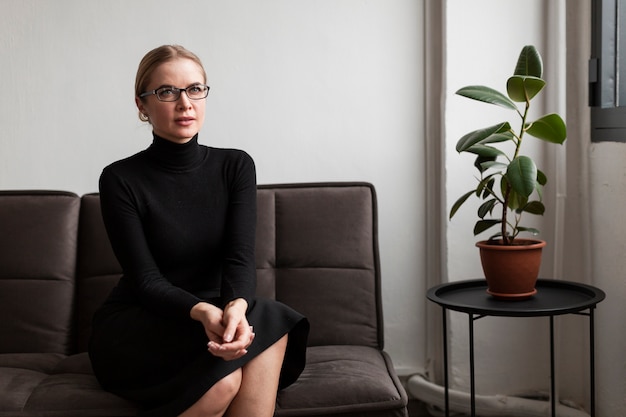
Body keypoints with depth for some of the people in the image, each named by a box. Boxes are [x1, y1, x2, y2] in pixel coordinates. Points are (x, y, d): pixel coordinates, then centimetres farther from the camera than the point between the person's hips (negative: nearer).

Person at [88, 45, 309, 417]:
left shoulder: (236, 166, 1)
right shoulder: (120, 180, -7)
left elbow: (241, 256, -11)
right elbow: (145, 279, -14)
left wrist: (236, 306, -34)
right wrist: (202, 312, -35)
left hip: (214, 316, 4)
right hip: (133, 330, -3)